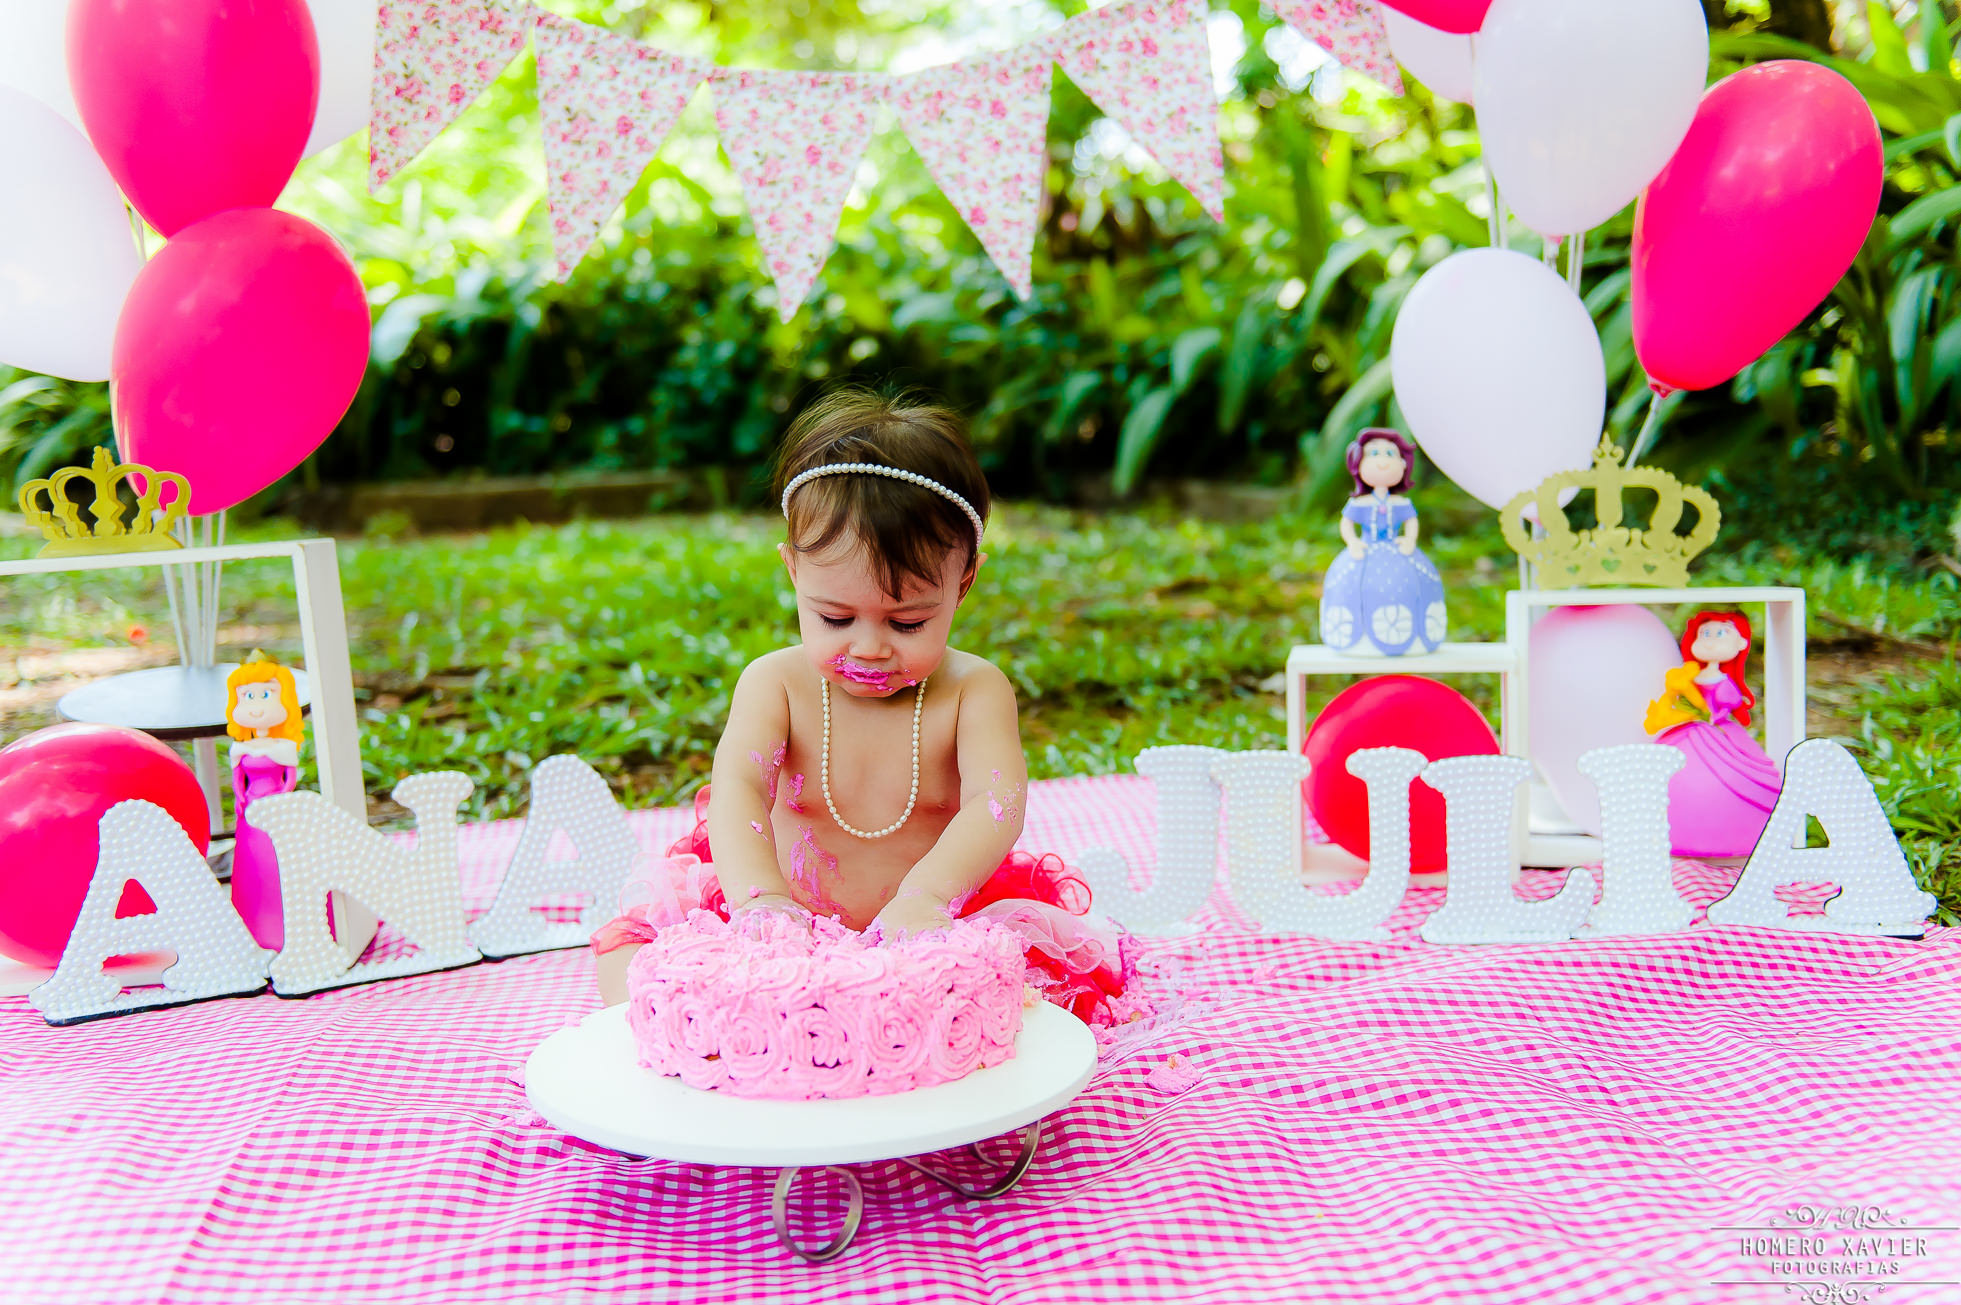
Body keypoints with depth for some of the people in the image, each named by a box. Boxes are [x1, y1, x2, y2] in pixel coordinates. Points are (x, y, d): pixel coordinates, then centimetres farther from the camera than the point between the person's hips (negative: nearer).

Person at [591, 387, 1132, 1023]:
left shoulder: (973, 689, -11)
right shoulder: (775, 683, -8)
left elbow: (997, 802, -27)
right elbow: (739, 789, -23)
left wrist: (926, 897, -48)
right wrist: (760, 898, -46)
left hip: (928, 934, 0)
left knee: (1051, 946, -25)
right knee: (640, 930, -15)